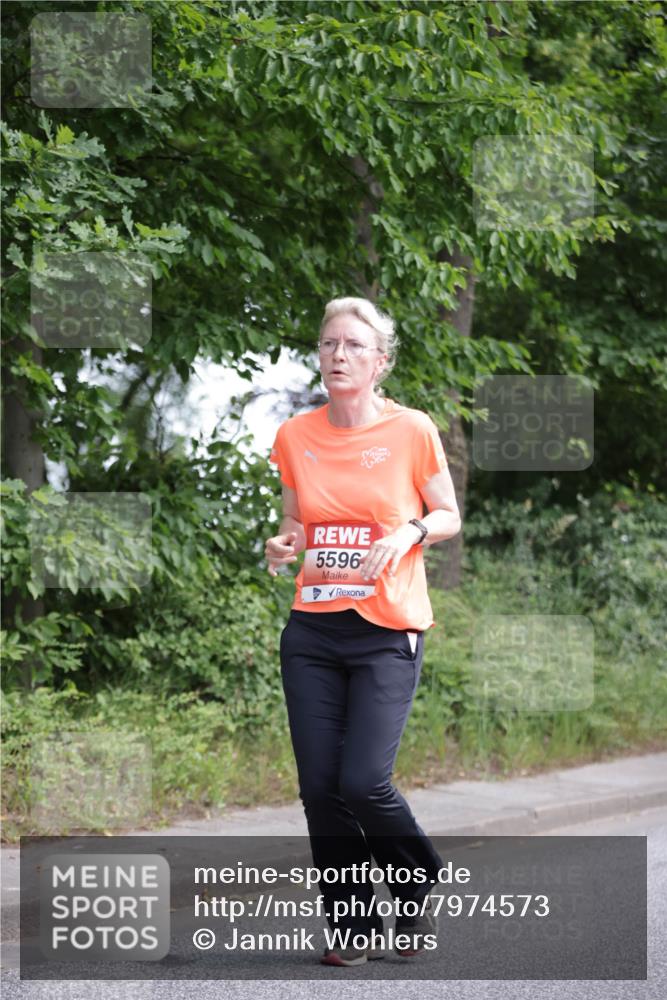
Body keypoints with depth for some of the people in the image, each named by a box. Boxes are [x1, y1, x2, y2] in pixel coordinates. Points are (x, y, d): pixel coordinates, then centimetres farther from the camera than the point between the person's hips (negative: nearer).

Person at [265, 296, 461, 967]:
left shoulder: (411, 431, -4)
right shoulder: (294, 437, 5)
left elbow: (449, 516, 6)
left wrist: (410, 533, -14)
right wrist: (284, 545, -3)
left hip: (387, 633, -3)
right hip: (312, 630, 4)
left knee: (363, 782, -13)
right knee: (319, 786, -1)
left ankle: (418, 886, 16)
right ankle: (354, 928, 15)